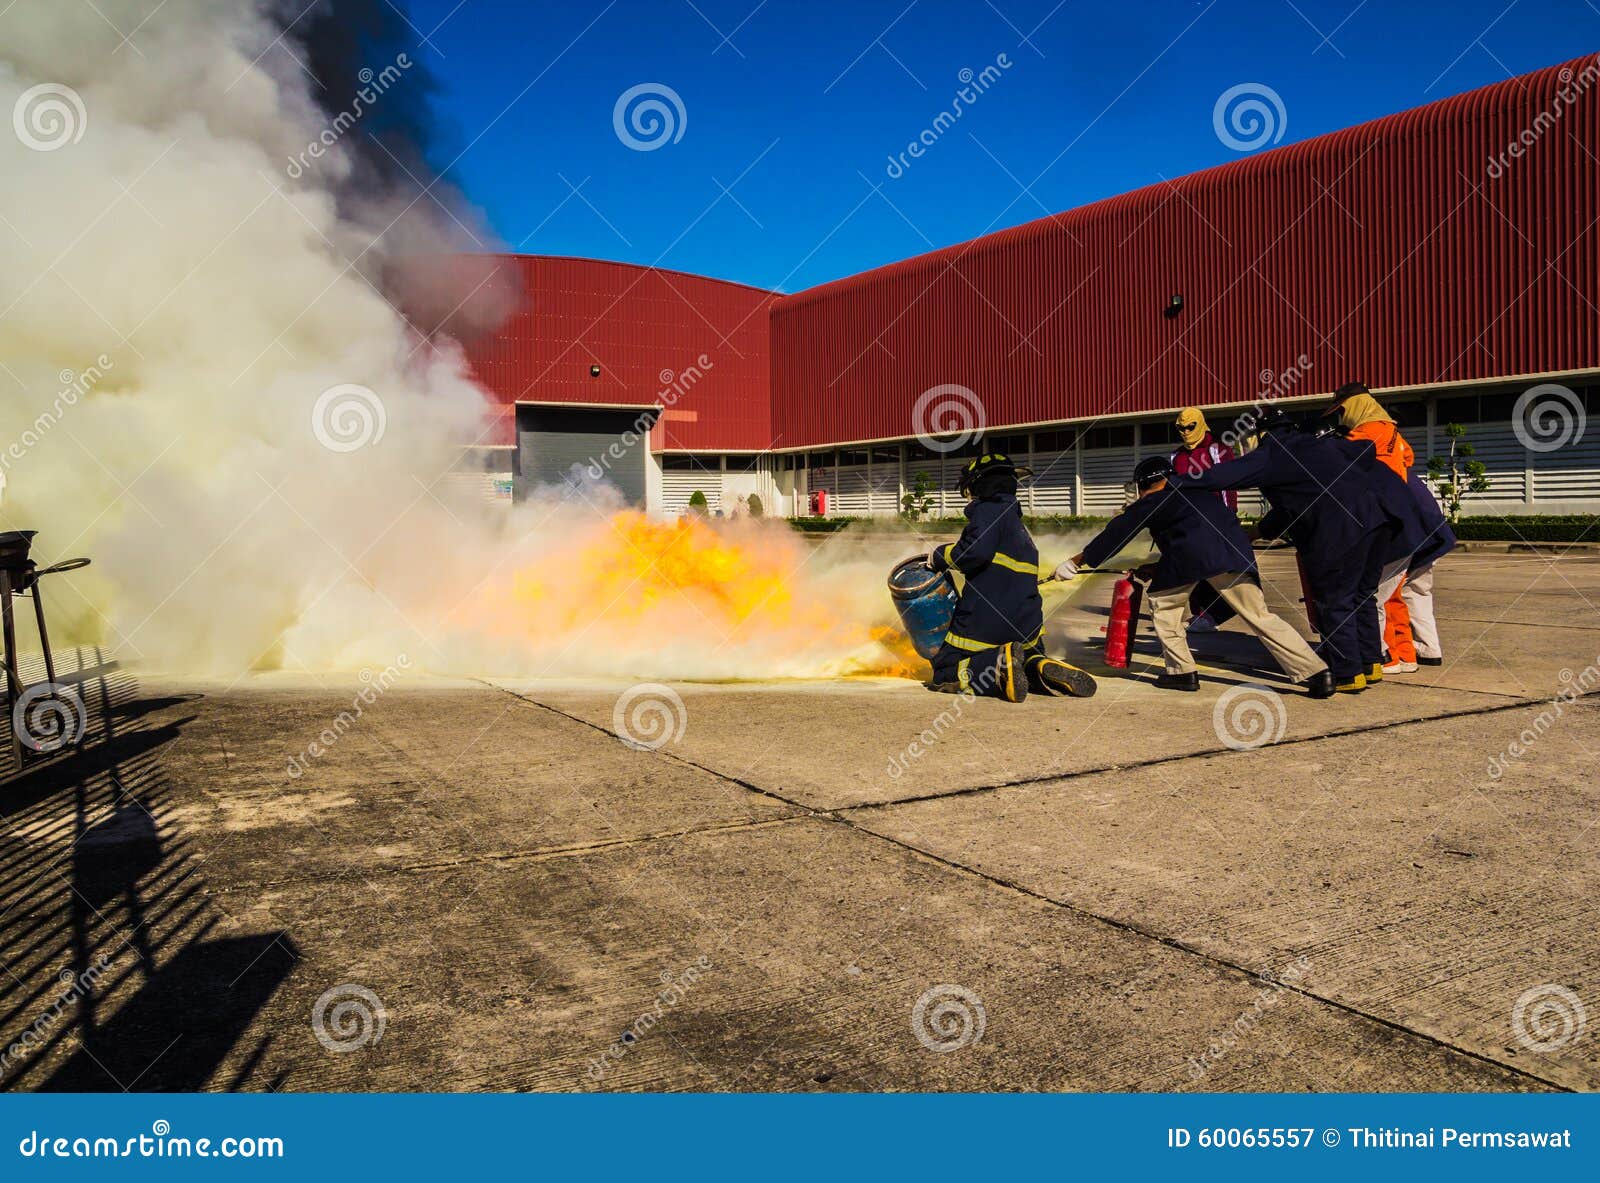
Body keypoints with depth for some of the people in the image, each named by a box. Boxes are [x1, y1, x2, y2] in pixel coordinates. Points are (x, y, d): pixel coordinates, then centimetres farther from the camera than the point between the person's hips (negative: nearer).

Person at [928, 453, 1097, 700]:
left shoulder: (989, 510, -6)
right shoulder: (1018, 524, 23)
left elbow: (976, 550, -24)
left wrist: (940, 557, -7)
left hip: (985, 625, -8)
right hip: (1027, 624, 8)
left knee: (943, 675, 4)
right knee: (1030, 658, 31)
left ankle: (1000, 663, -23)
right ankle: (1043, 668, -8)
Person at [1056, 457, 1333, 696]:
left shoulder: (1149, 503, 20)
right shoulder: (1199, 492, 35)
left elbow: (1116, 535, 20)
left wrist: (1076, 561, 27)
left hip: (1190, 554, -5)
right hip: (1234, 552, 5)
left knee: (1162, 603, 18)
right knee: (1260, 616, 7)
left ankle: (1182, 671, 14)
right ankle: (1317, 672, -1)